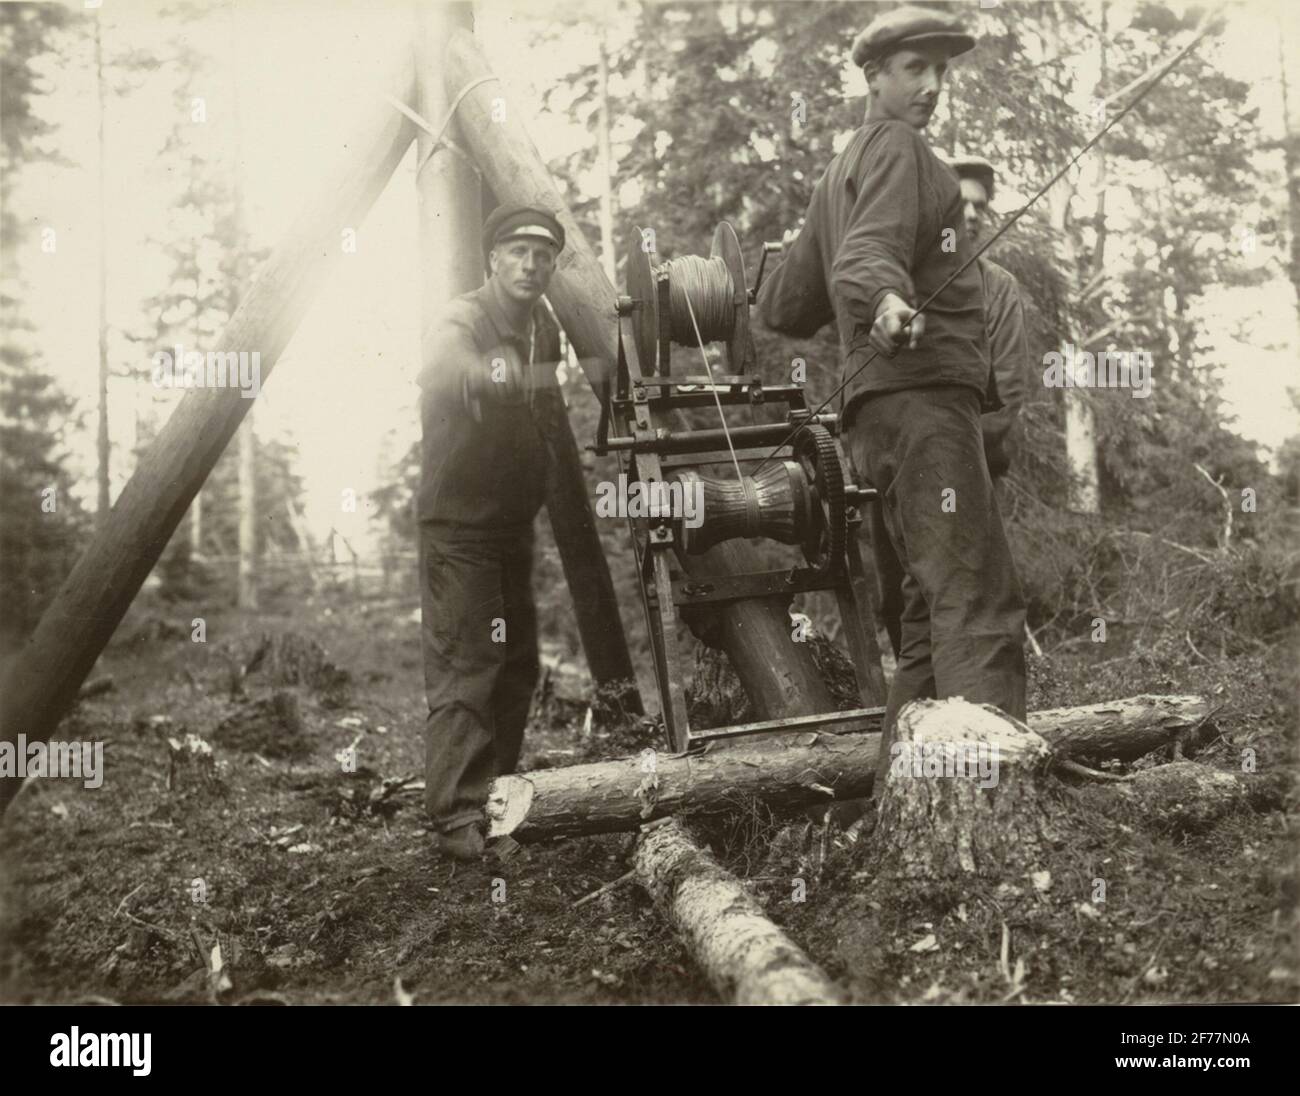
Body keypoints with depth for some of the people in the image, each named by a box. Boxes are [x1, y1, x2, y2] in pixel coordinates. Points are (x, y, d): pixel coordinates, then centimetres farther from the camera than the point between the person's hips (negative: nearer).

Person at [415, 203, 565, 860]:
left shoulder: (546, 329, 9)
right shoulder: (462, 321, -16)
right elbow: (443, 374, -40)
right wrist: (521, 378, -53)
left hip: (514, 523, 8)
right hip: (457, 525, -8)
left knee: (517, 665, 11)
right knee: (463, 667, -13)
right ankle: (458, 817, -12)